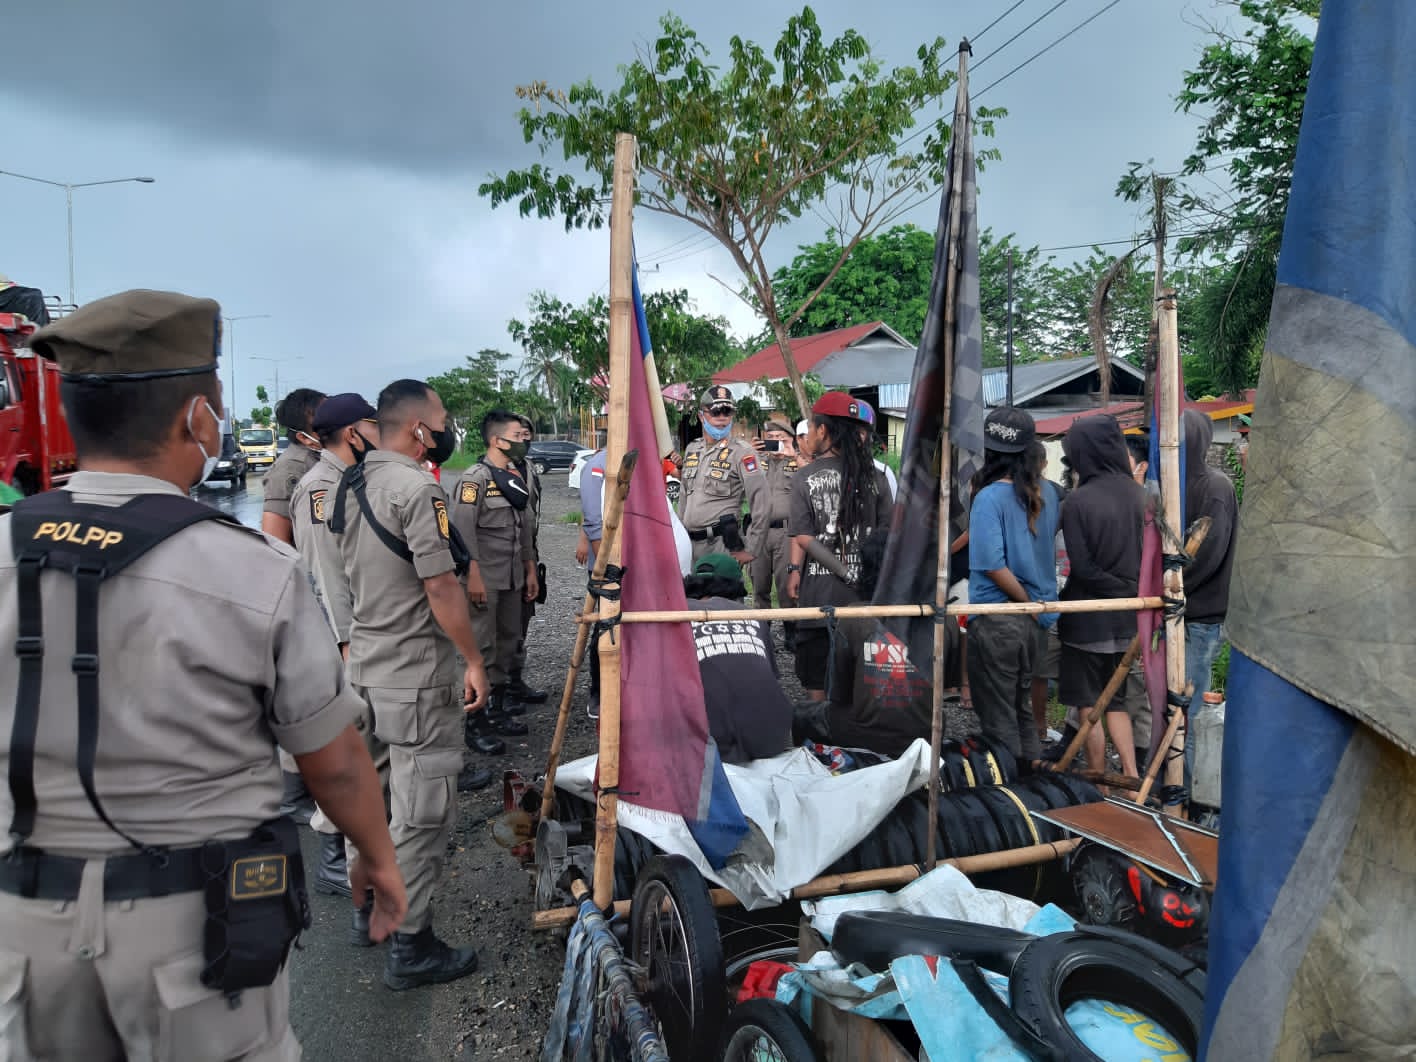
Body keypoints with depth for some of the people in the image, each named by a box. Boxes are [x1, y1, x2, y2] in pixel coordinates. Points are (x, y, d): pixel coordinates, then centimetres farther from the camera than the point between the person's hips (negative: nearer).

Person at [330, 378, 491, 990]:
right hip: (417, 676, -9)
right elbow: (441, 586, -21)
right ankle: (410, 947, 11)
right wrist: (474, 660, -13)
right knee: (423, 812, 1)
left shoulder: (349, 485, 9)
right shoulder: (417, 488, -20)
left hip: (365, 663, 10)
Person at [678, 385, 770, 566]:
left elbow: (762, 506, -11)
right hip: (690, 543, 6)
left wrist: (751, 550, -12)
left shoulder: (742, 452, -6)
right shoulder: (691, 449, 15)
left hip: (723, 544, -6)